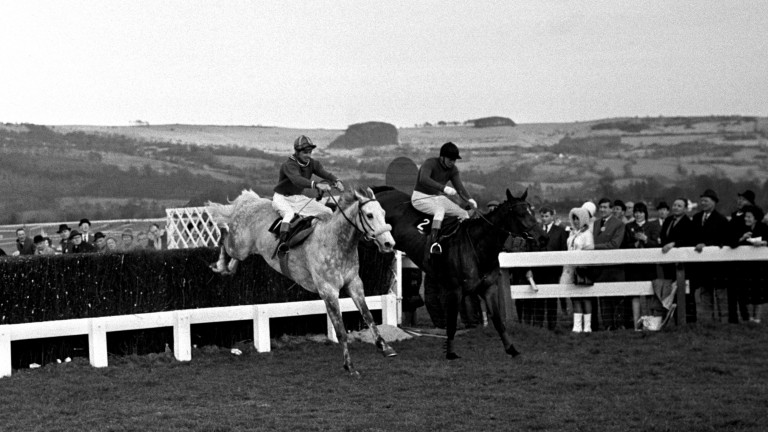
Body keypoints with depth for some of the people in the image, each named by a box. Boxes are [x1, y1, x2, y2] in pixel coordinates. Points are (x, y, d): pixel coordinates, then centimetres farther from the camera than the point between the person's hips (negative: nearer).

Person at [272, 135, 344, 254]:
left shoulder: (312, 163, -1)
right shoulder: (289, 165, -24)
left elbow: (324, 173, -17)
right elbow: (297, 179, -43)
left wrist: (336, 181, -41)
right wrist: (316, 184, -59)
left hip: (298, 198, 7)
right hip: (282, 198, -7)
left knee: (328, 212, -2)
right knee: (289, 214, -39)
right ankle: (282, 243, -44)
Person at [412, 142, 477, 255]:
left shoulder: (453, 169, 1)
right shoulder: (430, 163, -21)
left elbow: (459, 187, -9)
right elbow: (423, 179, -40)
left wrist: (470, 199, -30)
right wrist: (443, 188, -52)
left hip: (437, 197, 7)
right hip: (420, 198, -7)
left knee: (463, 214, -4)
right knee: (440, 209, -36)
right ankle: (432, 241, -43)